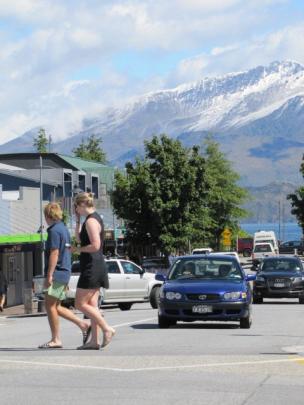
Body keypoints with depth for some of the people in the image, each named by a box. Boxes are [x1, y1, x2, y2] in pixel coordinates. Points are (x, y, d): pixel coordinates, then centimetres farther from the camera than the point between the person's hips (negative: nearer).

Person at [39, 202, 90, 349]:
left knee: (50, 305, -4)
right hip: (65, 272, 9)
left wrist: (49, 275, -19)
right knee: (56, 307, 12)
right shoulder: (64, 229, 18)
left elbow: (54, 254, -19)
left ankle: (55, 340, -3)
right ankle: (83, 324, 8)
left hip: (57, 273, -9)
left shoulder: (54, 230, -12)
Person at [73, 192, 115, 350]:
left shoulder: (91, 221, -15)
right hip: (96, 266, 10)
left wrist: (77, 249, -13)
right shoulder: (95, 218, 16)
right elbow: (79, 239, 24)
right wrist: (77, 220, 17)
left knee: (81, 304, -7)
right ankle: (95, 340, 8)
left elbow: (95, 246, -24)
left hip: (92, 267, -10)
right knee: (92, 304, 9)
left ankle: (107, 329, -7)